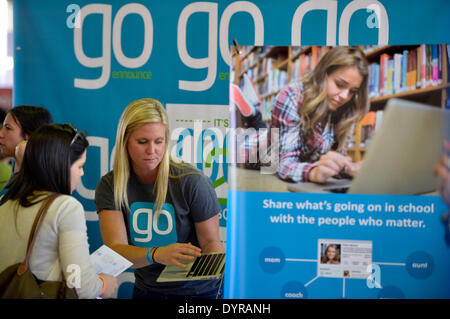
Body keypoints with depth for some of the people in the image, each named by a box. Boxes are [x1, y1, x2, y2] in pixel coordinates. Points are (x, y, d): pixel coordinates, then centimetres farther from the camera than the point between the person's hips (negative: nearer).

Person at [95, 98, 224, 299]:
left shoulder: (192, 182, -11)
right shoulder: (109, 186, -5)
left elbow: (211, 241, -3)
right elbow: (114, 250, -14)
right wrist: (156, 254, -34)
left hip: (198, 291, -1)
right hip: (147, 291, 1)